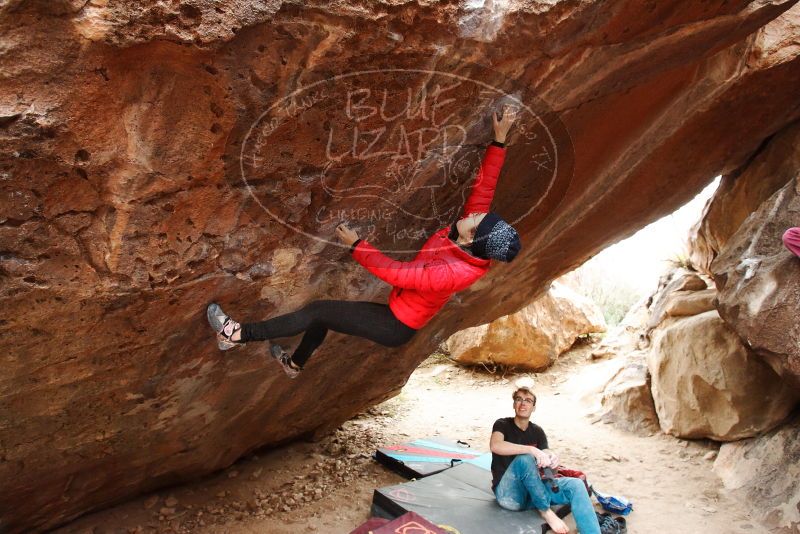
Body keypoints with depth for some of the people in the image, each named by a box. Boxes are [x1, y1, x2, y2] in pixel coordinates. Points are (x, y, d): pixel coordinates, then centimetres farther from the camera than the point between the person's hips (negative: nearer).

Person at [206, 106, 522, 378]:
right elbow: (483, 188, -7)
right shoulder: (470, 251, -12)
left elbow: (394, 272, -31)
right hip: (398, 314, 9)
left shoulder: (450, 273, -36)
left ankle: (238, 334, 1)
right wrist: (499, 140, -10)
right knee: (324, 313, 23)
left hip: (395, 326, -9)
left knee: (318, 311, -9)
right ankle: (295, 363, 49)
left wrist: (356, 245, -22)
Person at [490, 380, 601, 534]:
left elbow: (546, 465, -1)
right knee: (524, 459, -35)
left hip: (531, 491, 5)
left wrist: (552, 460, -27)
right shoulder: (502, 425, -7)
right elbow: (495, 446, -31)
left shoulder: (537, 431, 9)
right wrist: (532, 450, -39)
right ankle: (545, 511, -19)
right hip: (509, 493, -5)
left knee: (576, 485, -18)